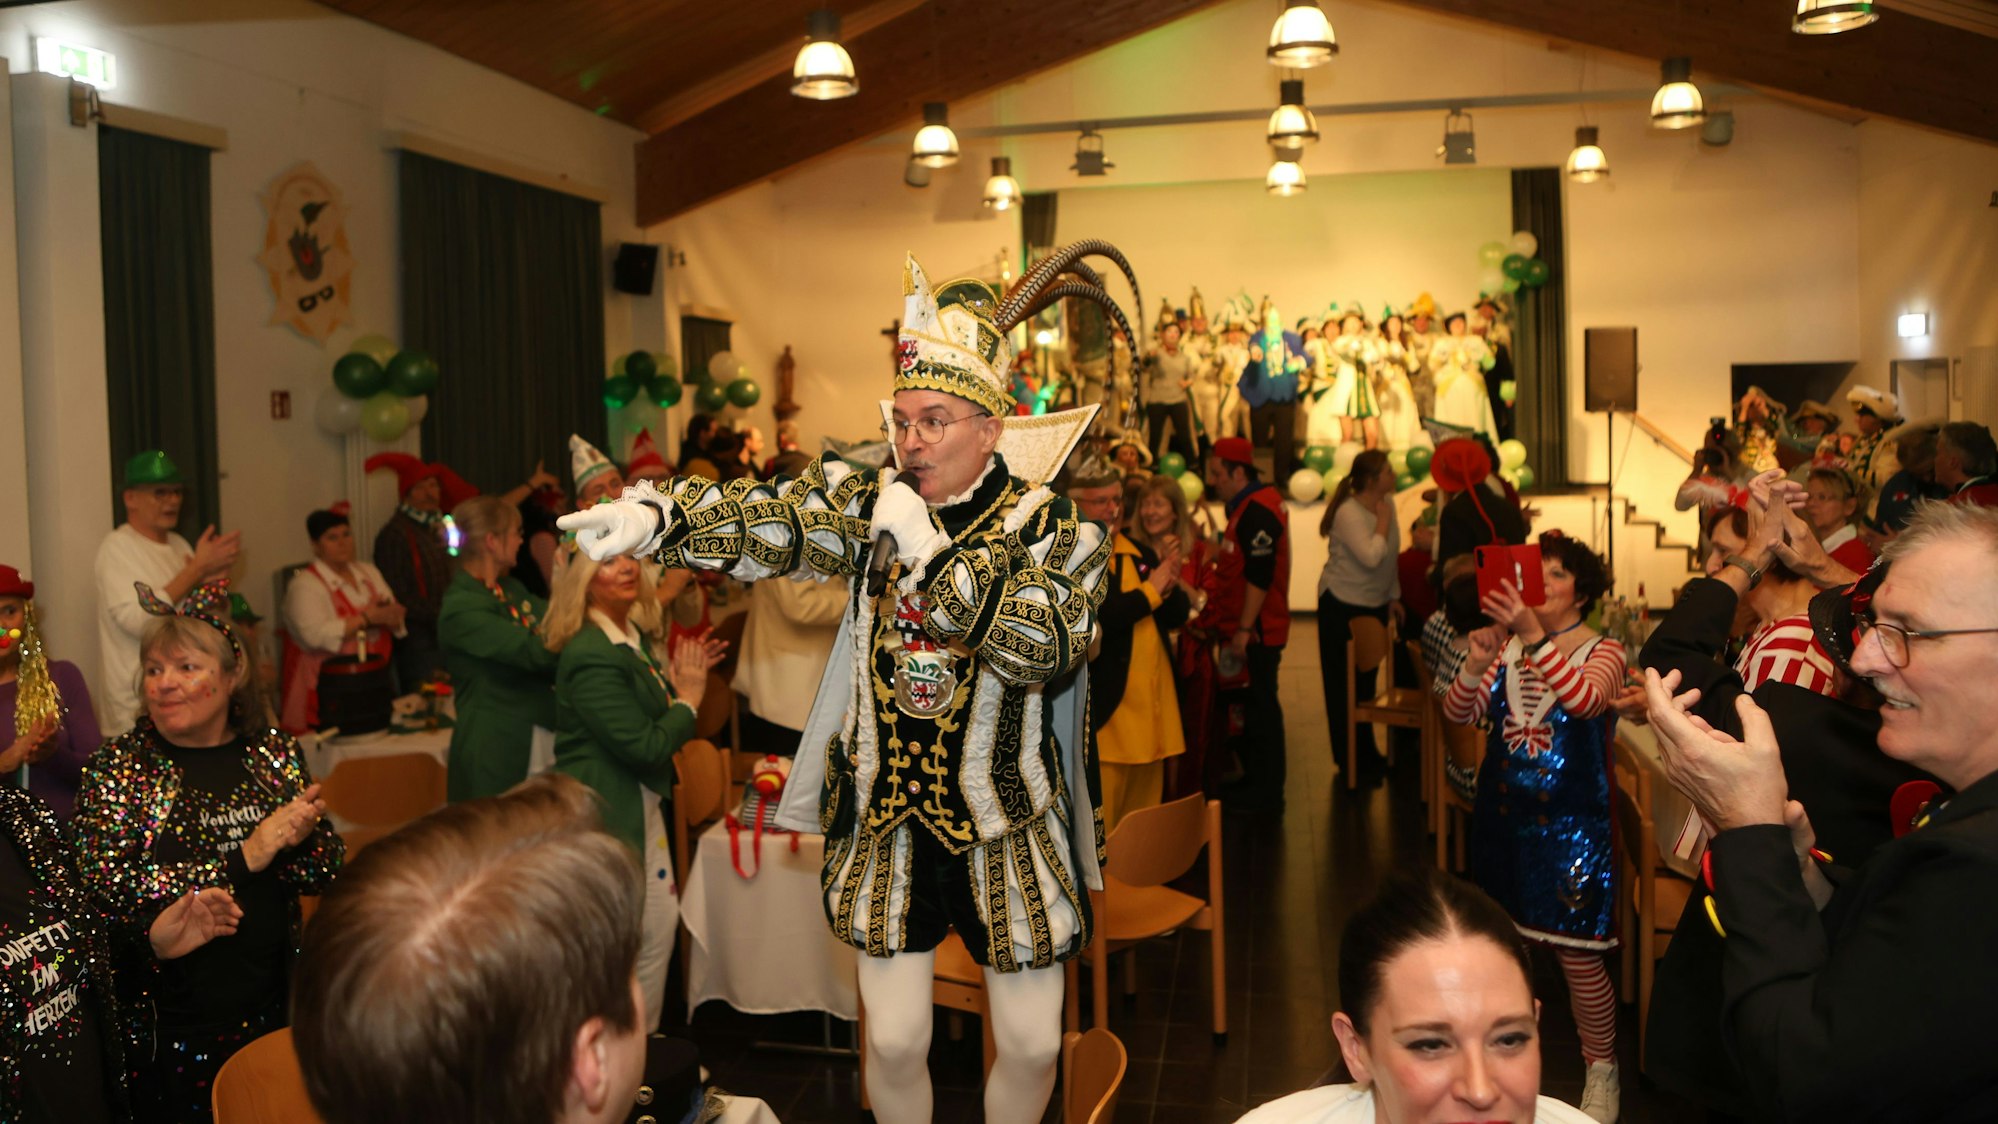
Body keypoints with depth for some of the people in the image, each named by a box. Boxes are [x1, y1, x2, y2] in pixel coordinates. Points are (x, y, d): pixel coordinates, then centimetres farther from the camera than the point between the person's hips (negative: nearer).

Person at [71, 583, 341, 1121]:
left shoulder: (274, 750, 3)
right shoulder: (117, 767, -6)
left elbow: (329, 869, 3)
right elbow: (109, 889, -18)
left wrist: (295, 839, -20)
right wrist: (246, 858, -22)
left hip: (273, 1011, 3)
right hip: (168, 1030, -3)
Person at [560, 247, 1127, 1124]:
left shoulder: (1055, 529, -10)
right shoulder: (868, 501, -2)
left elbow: (1045, 648, -27)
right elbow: (759, 522, -17)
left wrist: (931, 550, -29)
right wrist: (652, 517, -36)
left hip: (1005, 834, -1)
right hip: (885, 825, 2)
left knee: (1031, 1045, 10)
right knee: (893, 1042, 11)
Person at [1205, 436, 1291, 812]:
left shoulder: (1256, 511, -18)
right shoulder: (1253, 504, 14)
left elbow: (1259, 577, -24)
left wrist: (1244, 629, -22)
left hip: (1257, 630, -10)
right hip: (1255, 627, 10)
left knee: (1262, 706, -2)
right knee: (1258, 705, 16)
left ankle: (1266, 794, 6)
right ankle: (1257, 781, 26)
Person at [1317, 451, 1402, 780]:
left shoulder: (1387, 503, 2)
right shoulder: (1348, 513, -22)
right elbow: (1371, 557, -32)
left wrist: (1393, 596, 14)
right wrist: (1382, 520, -21)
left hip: (1375, 604, 8)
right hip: (1342, 606, -8)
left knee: (1366, 679, 16)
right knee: (1345, 684, 3)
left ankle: (1365, 754, 26)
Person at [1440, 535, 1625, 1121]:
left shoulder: (1602, 651, -7)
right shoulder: (1507, 644, 4)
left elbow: (1587, 699, -30)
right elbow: (1458, 712, -6)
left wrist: (1535, 637, -43)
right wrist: (1475, 664, -27)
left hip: (1570, 823, -4)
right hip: (1501, 814, 4)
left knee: (1578, 954, -2)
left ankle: (1601, 1071, 17)